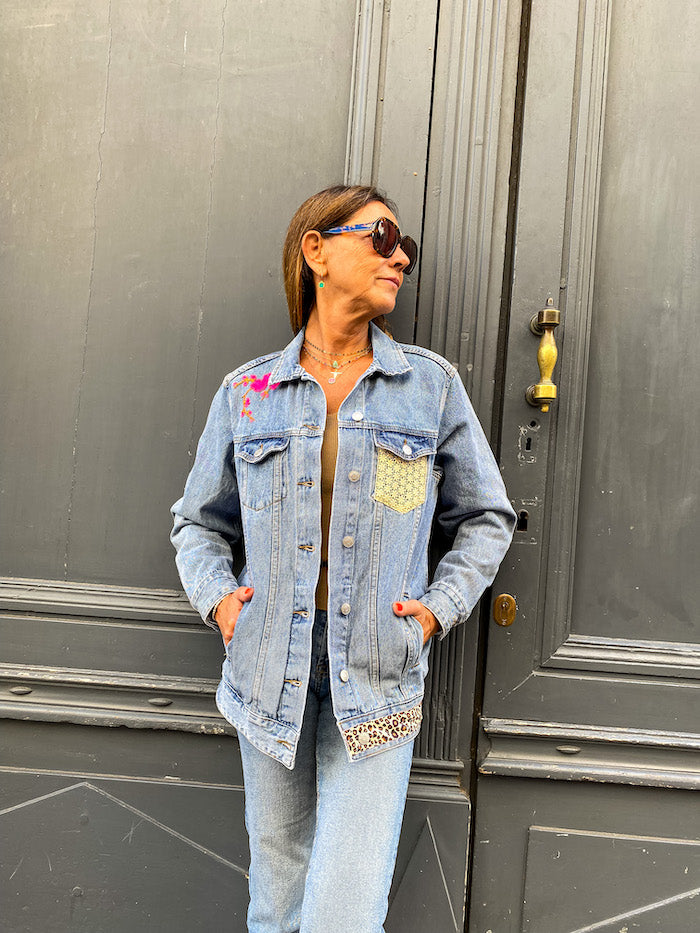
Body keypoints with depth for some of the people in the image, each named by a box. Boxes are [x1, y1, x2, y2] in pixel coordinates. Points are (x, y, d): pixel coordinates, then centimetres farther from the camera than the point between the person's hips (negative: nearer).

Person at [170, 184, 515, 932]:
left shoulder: (432, 386, 2)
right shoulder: (248, 393, 4)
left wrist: (439, 607, -2)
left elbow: (485, 519, 9)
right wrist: (217, 596, -3)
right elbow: (198, 520, 14)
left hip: (378, 678, -1)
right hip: (269, 668, 2)